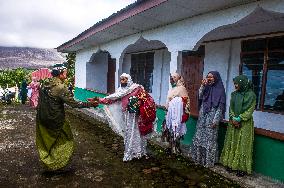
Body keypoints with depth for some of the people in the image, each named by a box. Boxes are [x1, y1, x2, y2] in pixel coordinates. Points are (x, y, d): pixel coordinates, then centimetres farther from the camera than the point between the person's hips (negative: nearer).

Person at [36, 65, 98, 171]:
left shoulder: (44, 84, 1)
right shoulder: (60, 88, -21)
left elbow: (41, 99, 11)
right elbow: (73, 103, -22)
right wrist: (90, 104, -18)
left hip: (41, 119, 8)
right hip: (55, 120, -7)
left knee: (46, 142, 23)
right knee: (65, 141, 13)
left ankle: (47, 162, 41)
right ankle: (56, 165, 23)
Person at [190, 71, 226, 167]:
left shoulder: (220, 90, -9)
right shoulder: (207, 88, 9)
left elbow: (220, 107, -11)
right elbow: (200, 97, -1)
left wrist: (216, 120, -16)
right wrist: (202, 85, -10)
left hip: (211, 117, -6)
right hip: (203, 116, 6)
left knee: (210, 139, 2)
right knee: (200, 137, 12)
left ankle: (209, 160, 16)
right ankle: (199, 157, 27)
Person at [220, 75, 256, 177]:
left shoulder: (251, 95, -8)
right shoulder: (234, 94, 8)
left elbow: (250, 110, -11)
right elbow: (231, 107, 6)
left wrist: (239, 119, -17)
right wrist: (233, 118, -9)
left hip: (245, 123, -5)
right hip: (233, 122, 5)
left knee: (243, 145, 1)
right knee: (232, 143, 9)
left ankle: (242, 167, 11)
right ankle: (231, 163, 21)